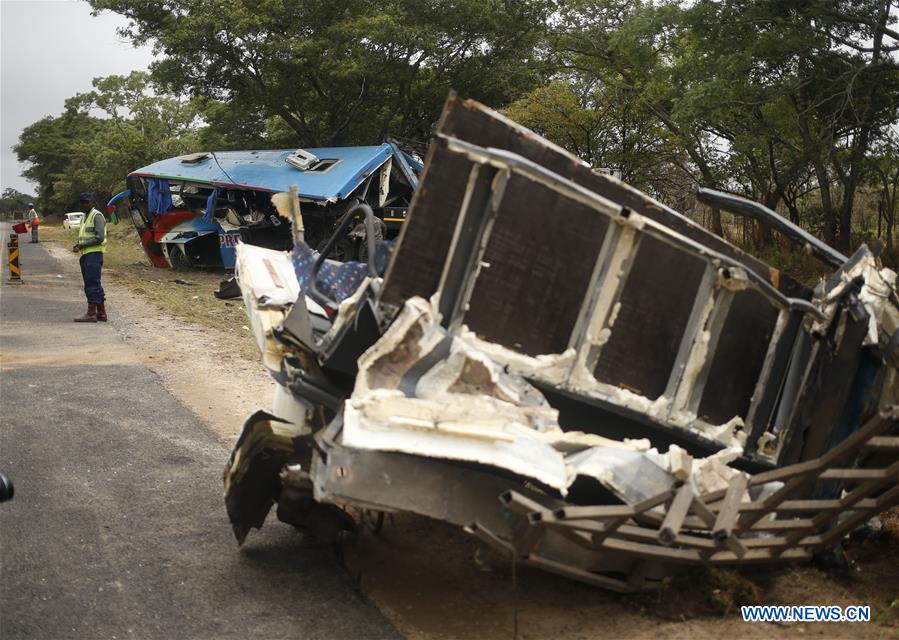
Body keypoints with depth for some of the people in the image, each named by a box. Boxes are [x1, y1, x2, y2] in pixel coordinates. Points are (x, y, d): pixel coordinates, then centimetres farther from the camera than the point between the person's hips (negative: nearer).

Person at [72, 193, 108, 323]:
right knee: (95, 284, 10)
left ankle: (91, 313, -10)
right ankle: (101, 313, 15)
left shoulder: (97, 216, -7)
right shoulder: (84, 218, 22)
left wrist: (82, 245, -15)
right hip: (86, 254, 10)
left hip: (94, 254, -10)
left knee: (92, 284, -11)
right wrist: (78, 245, 8)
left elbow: (99, 238, -17)